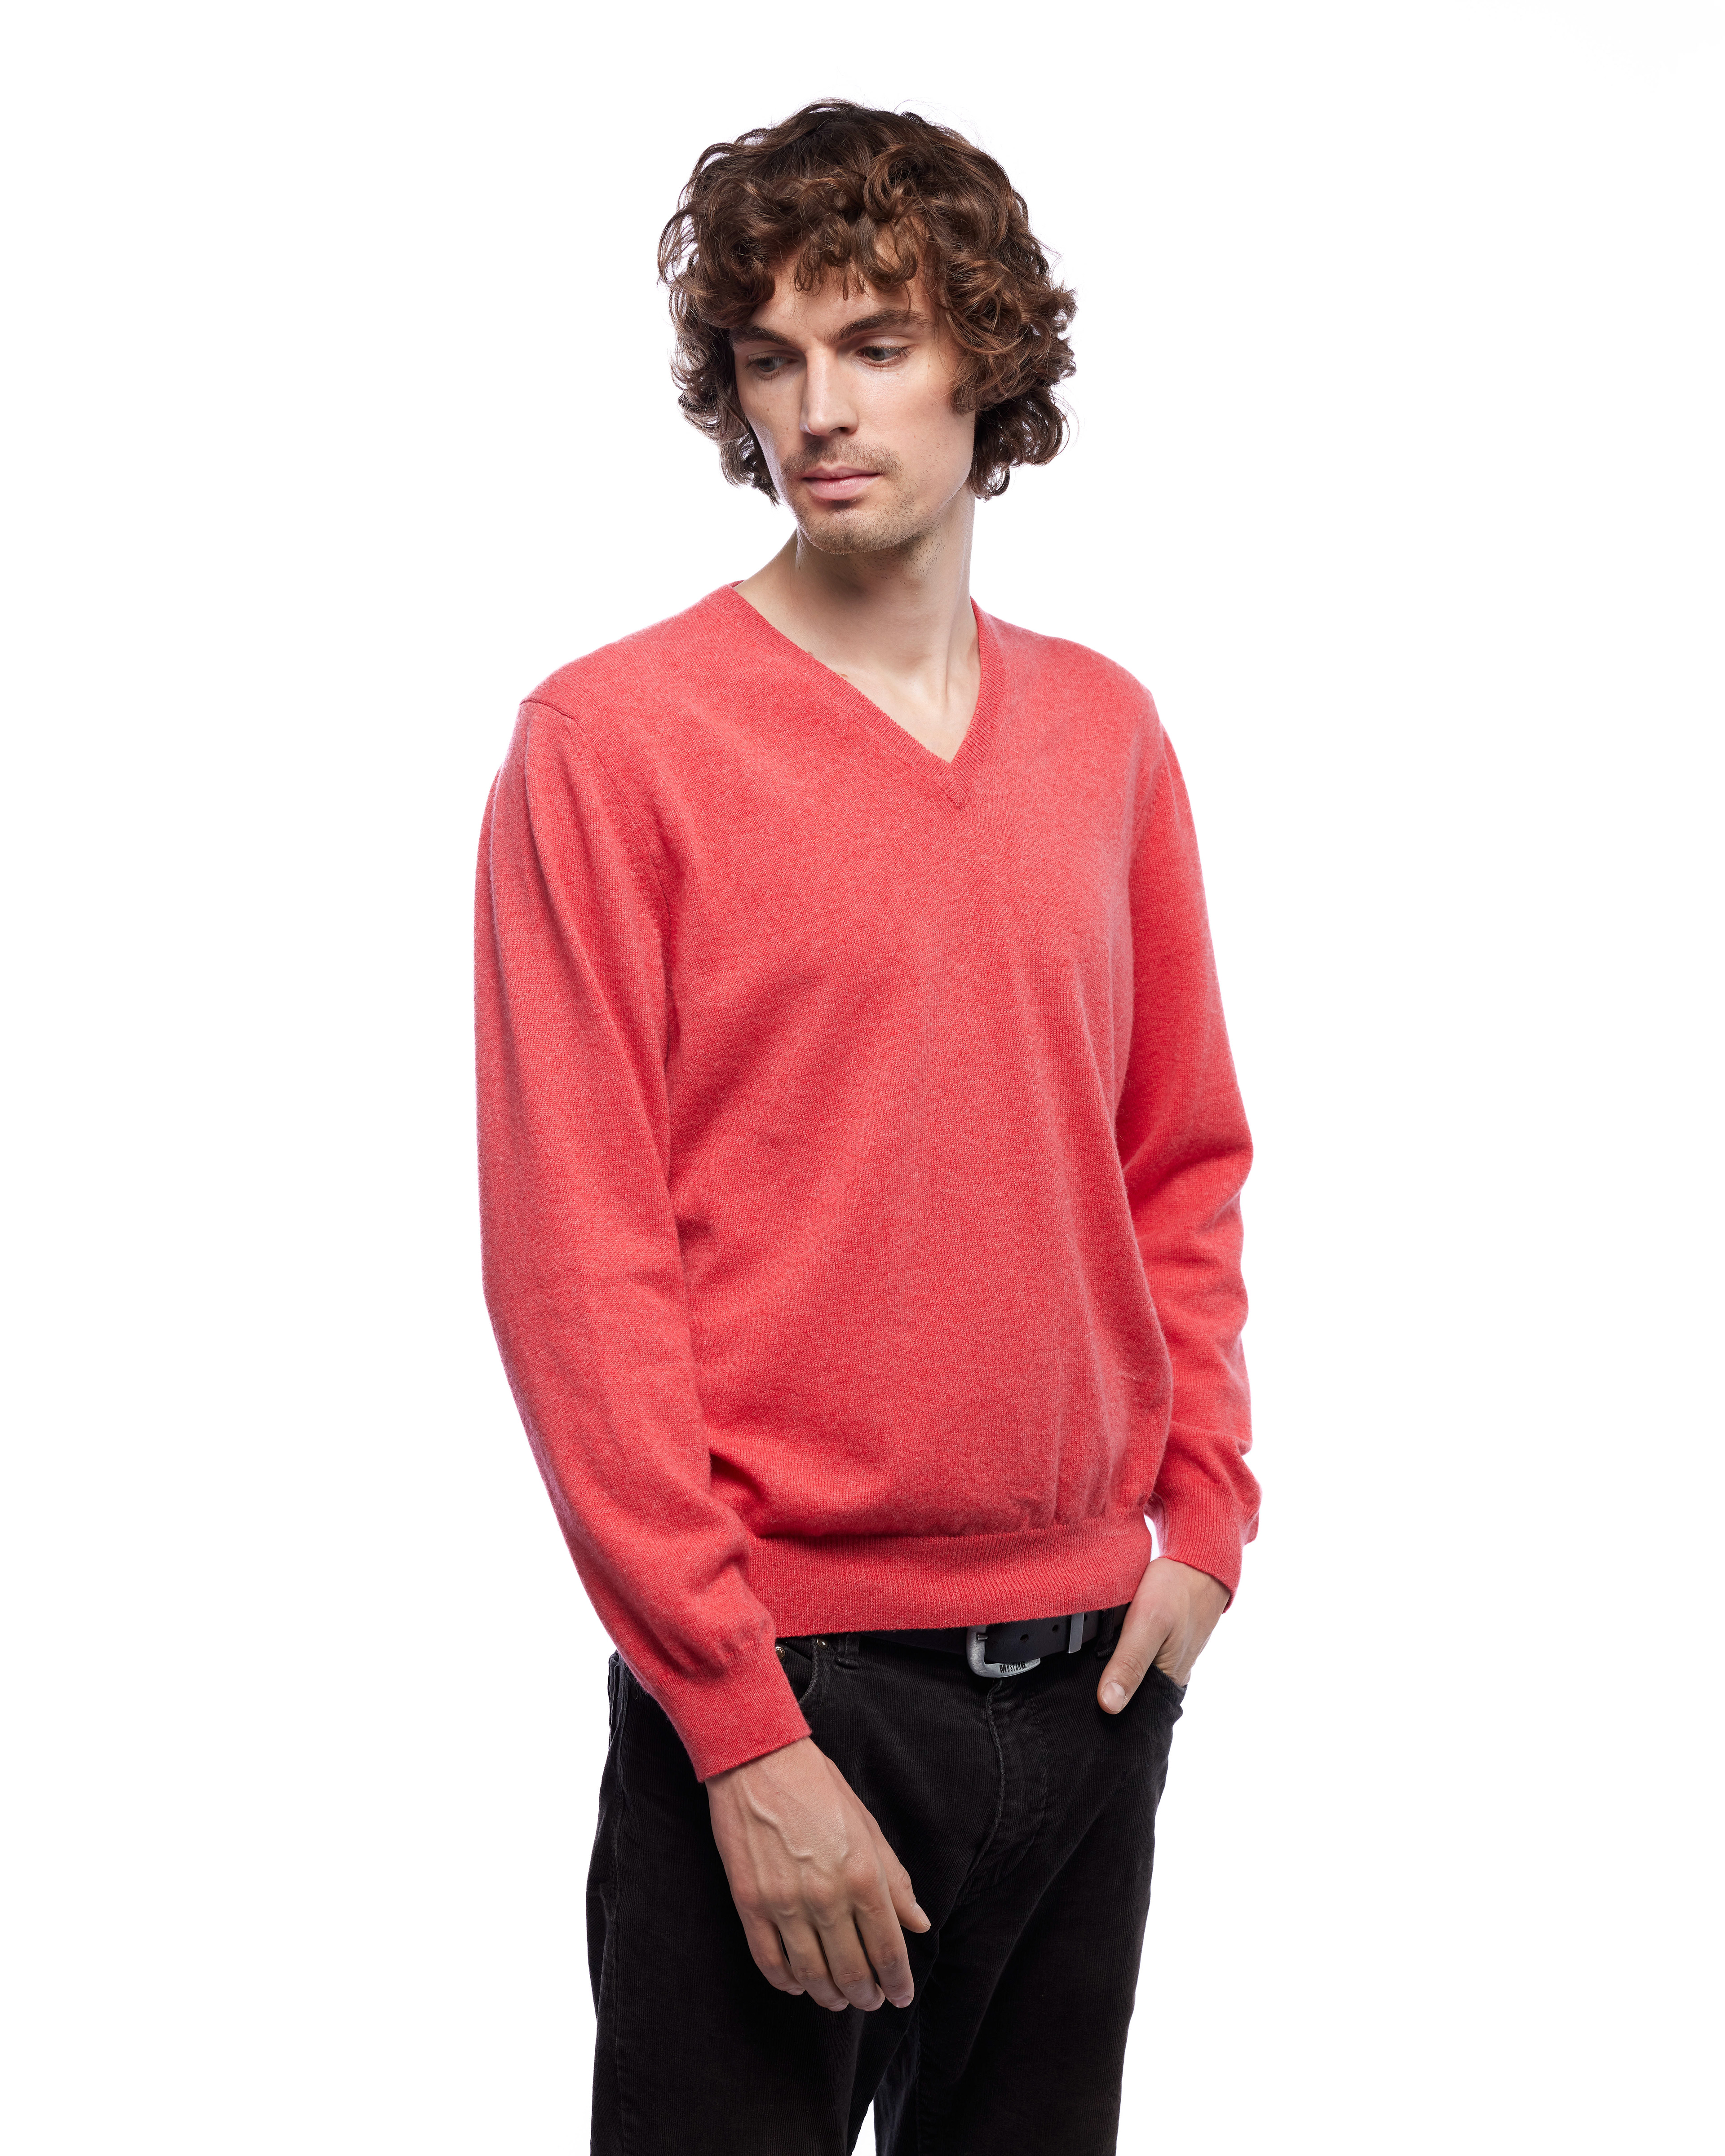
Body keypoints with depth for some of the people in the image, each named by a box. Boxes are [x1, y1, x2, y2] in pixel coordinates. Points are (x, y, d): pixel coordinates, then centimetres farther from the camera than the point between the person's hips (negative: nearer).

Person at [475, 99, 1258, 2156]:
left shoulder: (1106, 732, 7)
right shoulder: (608, 739, -9)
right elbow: (573, 1258, -13)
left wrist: (1204, 1514, 2)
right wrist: (741, 1716, -16)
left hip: (1090, 1672, 5)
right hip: (774, 1678, -5)